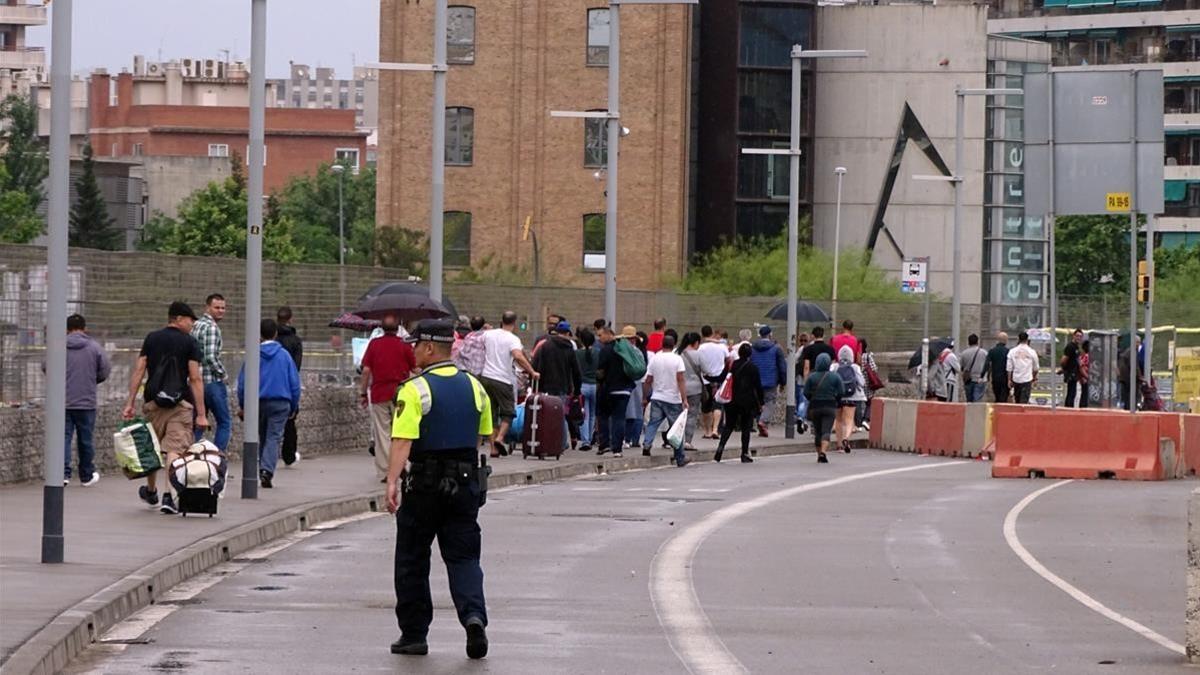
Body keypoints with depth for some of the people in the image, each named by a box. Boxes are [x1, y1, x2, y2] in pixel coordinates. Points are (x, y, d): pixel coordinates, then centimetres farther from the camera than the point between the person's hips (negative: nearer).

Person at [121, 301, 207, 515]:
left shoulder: (151, 339, 8)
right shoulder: (189, 343, -4)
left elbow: (138, 371, 4)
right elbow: (195, 378, -8)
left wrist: (130, 403, 5)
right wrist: (201, 414, -8)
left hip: (153, 401, 4)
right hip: (180, 404, -4)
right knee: (175, 449, -6)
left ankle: (151, 492, 34)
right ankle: (169, 497, -17)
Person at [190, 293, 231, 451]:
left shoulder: (196, 325, 13)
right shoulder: (211, 327, -14)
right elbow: (211, 357, -22)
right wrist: (223, 374, -8)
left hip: (197, 382, 8)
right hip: (213, 382, -8)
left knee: (197, 424, 12)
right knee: (225, 423, 1)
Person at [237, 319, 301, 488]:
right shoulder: (284, 355, 0)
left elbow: (242, 381, 1)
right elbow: (295, 383, 3)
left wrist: (242, 405, 11)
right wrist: (294, 407, 13)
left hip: (258, 403, 1)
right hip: (280, 403, -1)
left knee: (262, 438, 16)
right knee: (274, 438, -6)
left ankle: (263, 471, 20)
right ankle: (267, 470, -24)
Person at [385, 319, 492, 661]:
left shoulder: (415, 390, -12)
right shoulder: (474, 387, 6)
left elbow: (402, 441, -22)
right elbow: (482, 437, 16)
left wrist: (392, 482, -27)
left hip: (424, 484, -4)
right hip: (466, 484, 4)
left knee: (412, 560, 9)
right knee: (463, 557, 5)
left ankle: (414, 634, 14)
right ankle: (474, 616, -19)